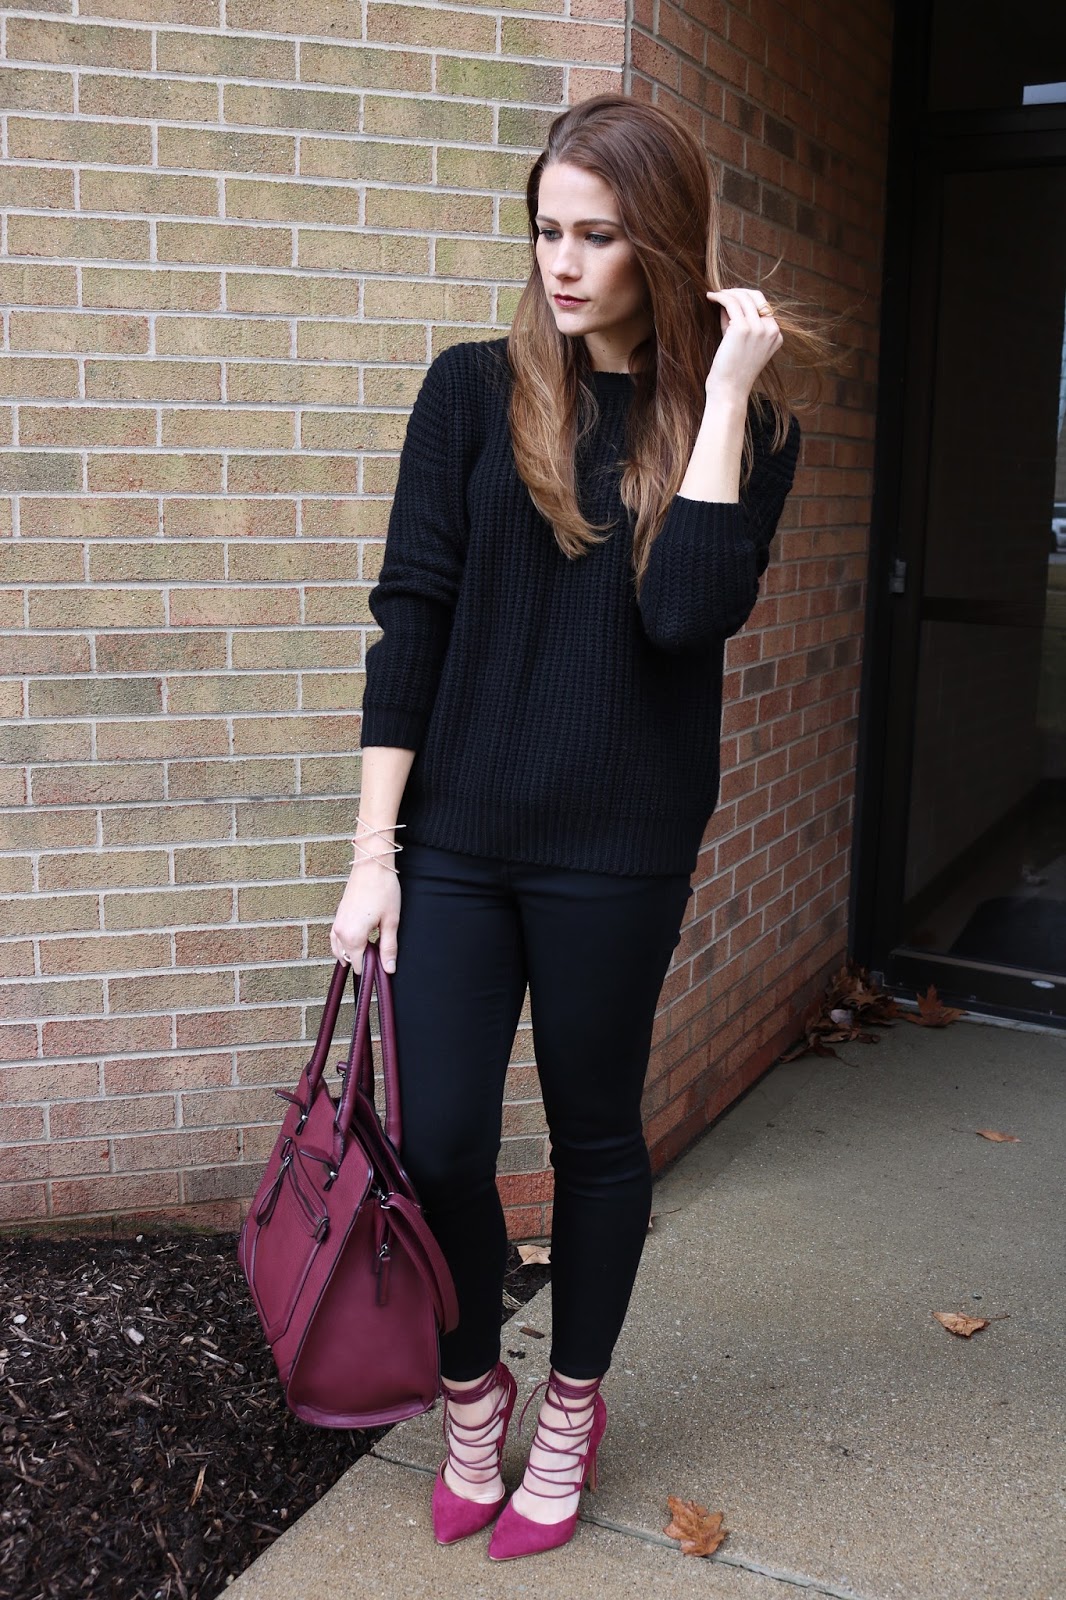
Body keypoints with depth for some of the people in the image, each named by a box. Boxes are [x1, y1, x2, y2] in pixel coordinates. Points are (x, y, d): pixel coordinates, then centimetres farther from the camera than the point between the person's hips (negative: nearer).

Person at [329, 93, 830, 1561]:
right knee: (436, 1144, 3)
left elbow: (686, 614, -16)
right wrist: (373, 850, -4)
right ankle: (471, 1392, 32)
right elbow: (410, 617, -2)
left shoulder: (740, 422, 0)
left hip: (618, 848, -1)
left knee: (596, 1133, 12)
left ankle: (572, 1410, 36)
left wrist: (724, 387, -15)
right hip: (454, 834, 1)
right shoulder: (474, 391, 1)